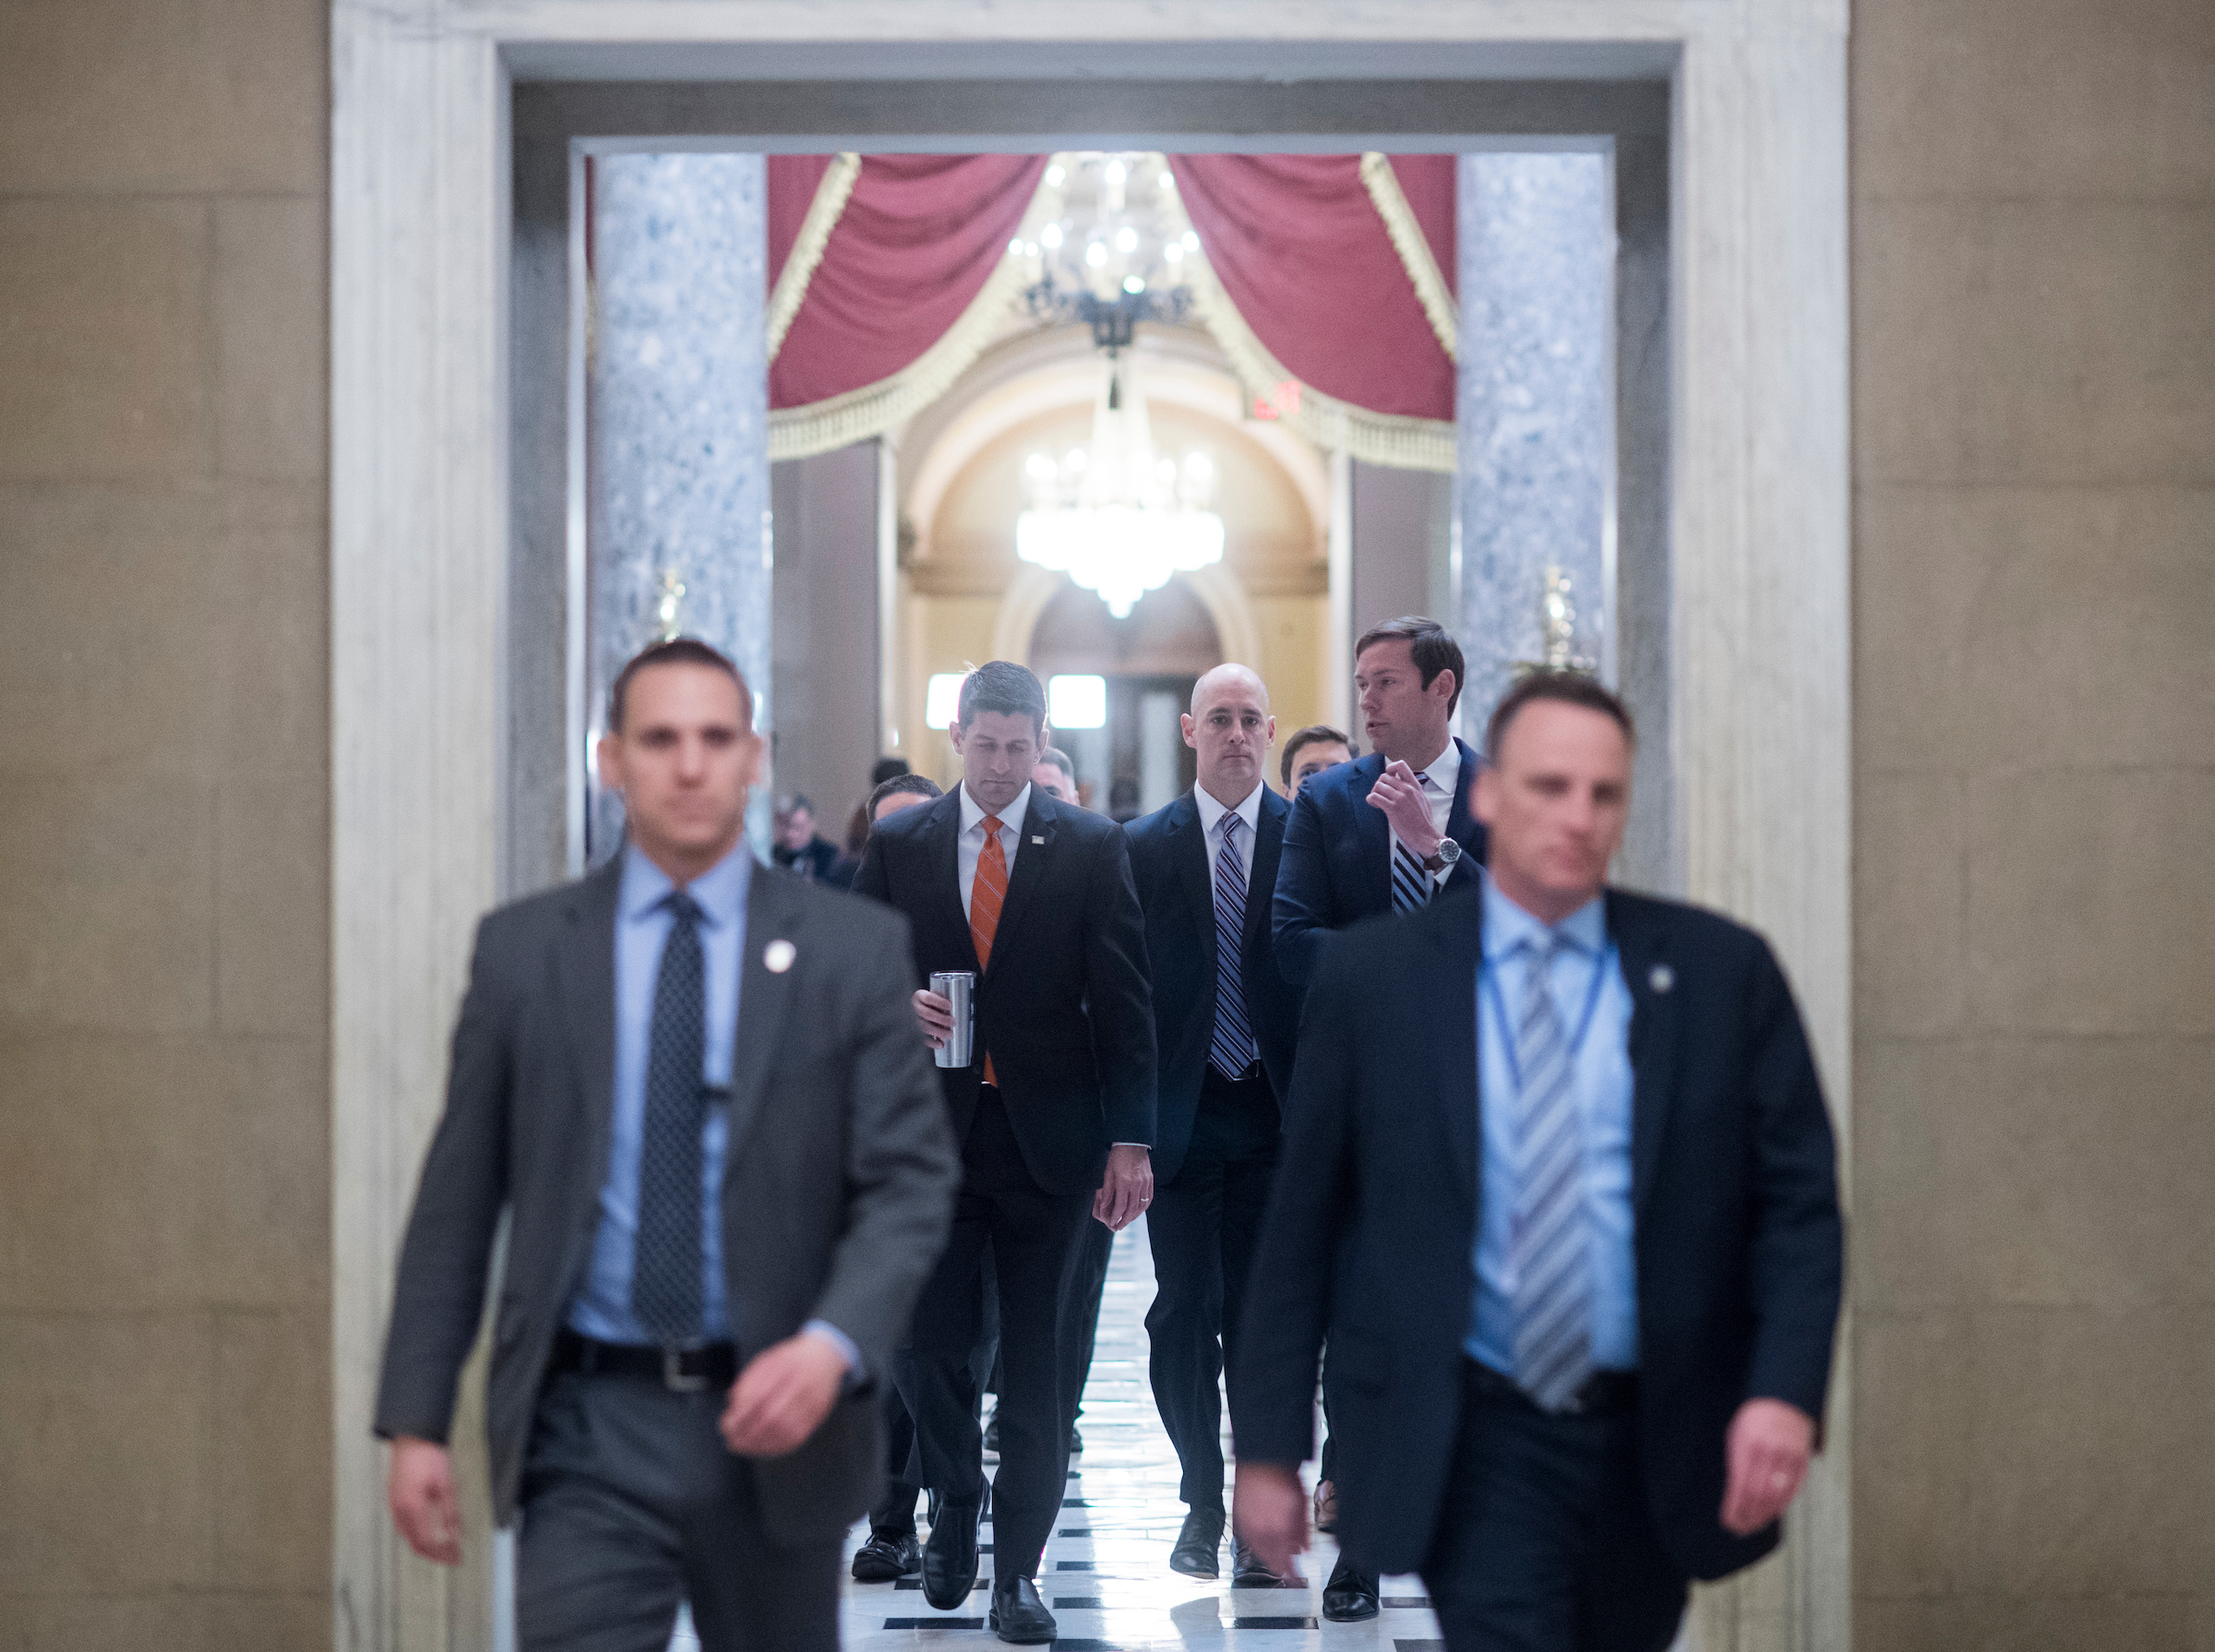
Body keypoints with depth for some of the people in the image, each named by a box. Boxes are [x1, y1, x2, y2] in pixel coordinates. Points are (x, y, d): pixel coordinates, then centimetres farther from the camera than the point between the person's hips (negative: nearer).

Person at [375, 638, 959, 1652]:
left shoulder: (851, 949, 0)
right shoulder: (522, 950, 4)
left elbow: (910, 1180, -3)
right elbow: (458, 1194, 6)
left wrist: (834, 1346, -21)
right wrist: (415, 1422, 2)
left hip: (774, 1422, 1)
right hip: (588, 1428, 0)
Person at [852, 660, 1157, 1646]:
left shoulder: (1092, 847, 2)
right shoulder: (898, 845, 7)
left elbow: (1124, 1001, 0)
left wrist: (1130, 1142, -6)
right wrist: (895, 1005, -11)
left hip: (1048, 1137, -1)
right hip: (934, 1130, 1)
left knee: (1035, 1353, 2)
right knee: (928, 1344, 0)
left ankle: (1018, 1570, 10)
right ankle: (953, 1508, 26)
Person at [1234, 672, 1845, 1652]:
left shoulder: (1719, 971, 2)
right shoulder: (1371, 978, 0)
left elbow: (1799, 1202, 0)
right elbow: (1298, 1221, 2)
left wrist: (1785, 1392, -15)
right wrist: (1269, 1446, 1)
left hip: (1655, 1448, 2)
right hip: (1477, 1450, -2)